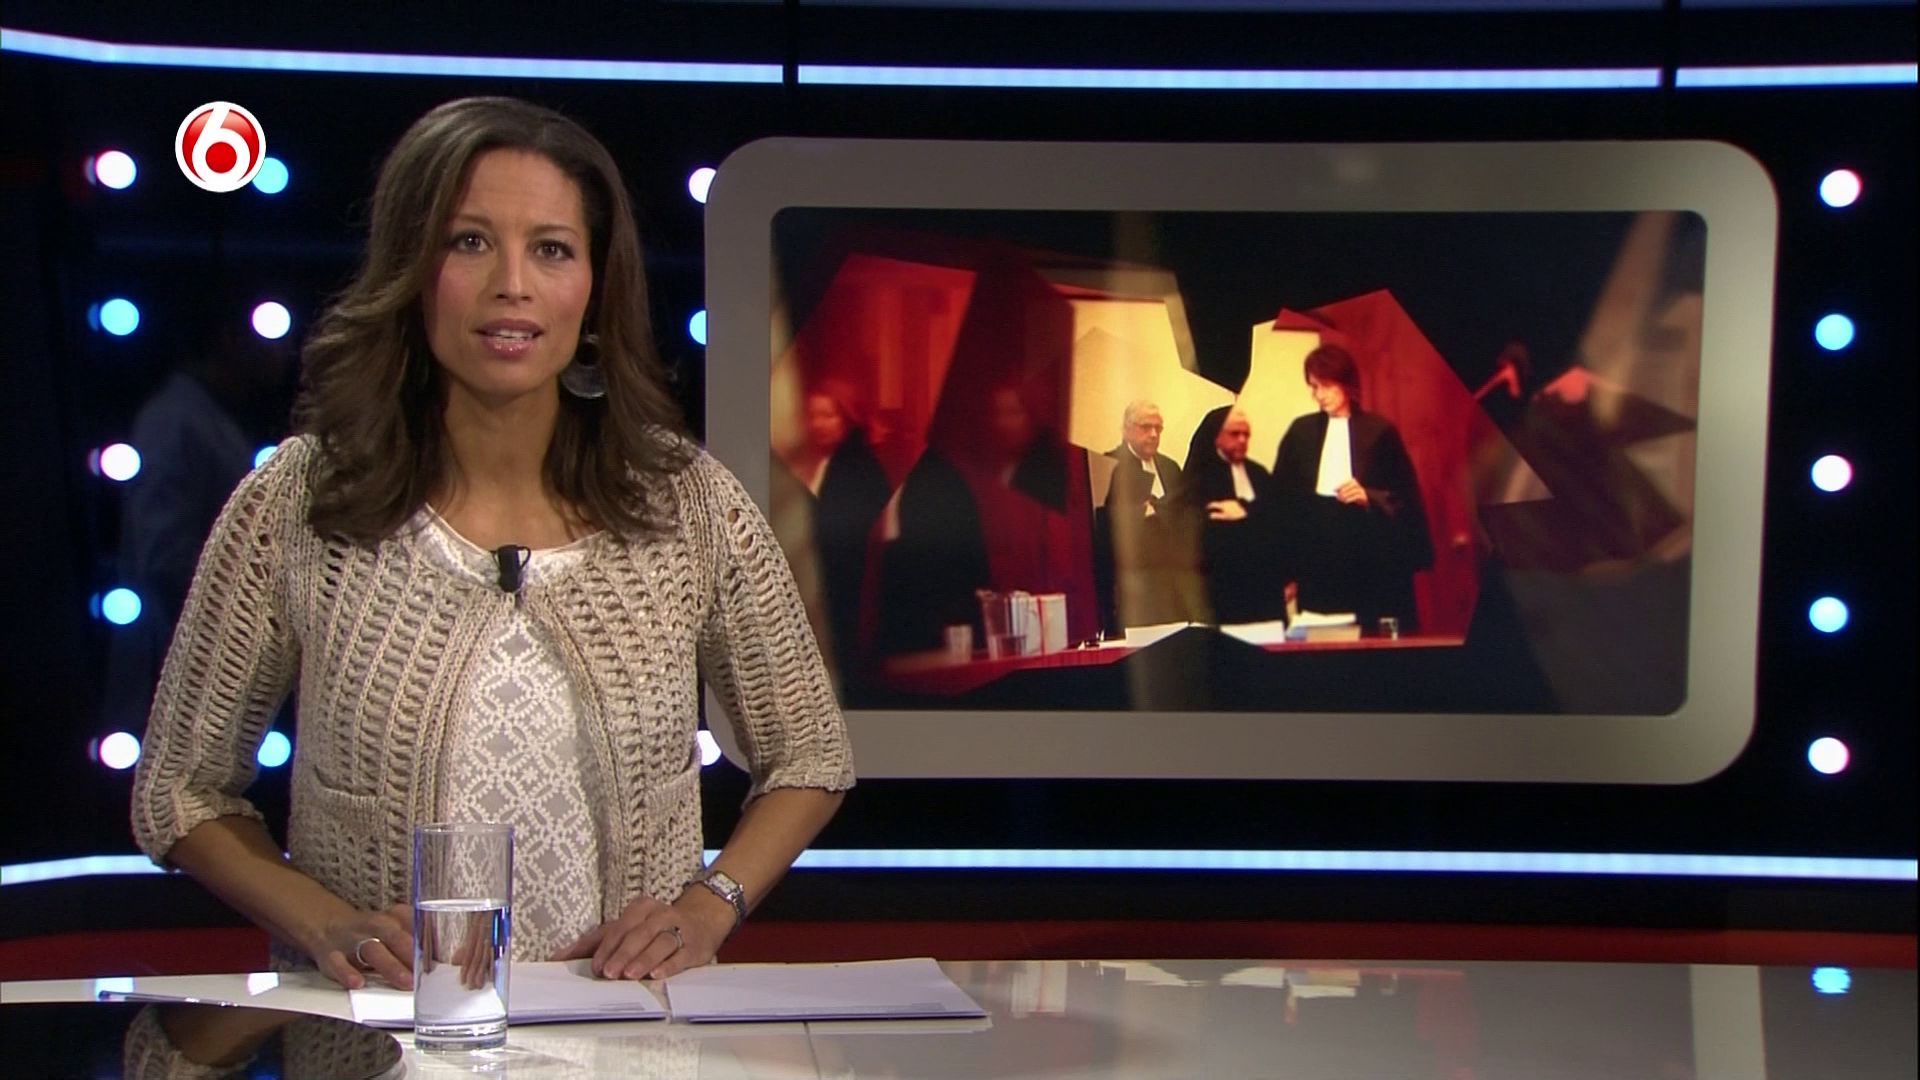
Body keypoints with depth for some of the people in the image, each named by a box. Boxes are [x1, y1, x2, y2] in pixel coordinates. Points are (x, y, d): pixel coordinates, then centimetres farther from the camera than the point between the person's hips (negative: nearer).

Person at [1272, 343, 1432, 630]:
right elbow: (1280, 498, 10)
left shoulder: (1379, 431, 3)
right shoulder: (1300, 432, 10)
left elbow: (1407, 499, 5)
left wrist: (1369, 498, -14)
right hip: (1317, 568, 2)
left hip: (1372, 563, -2)